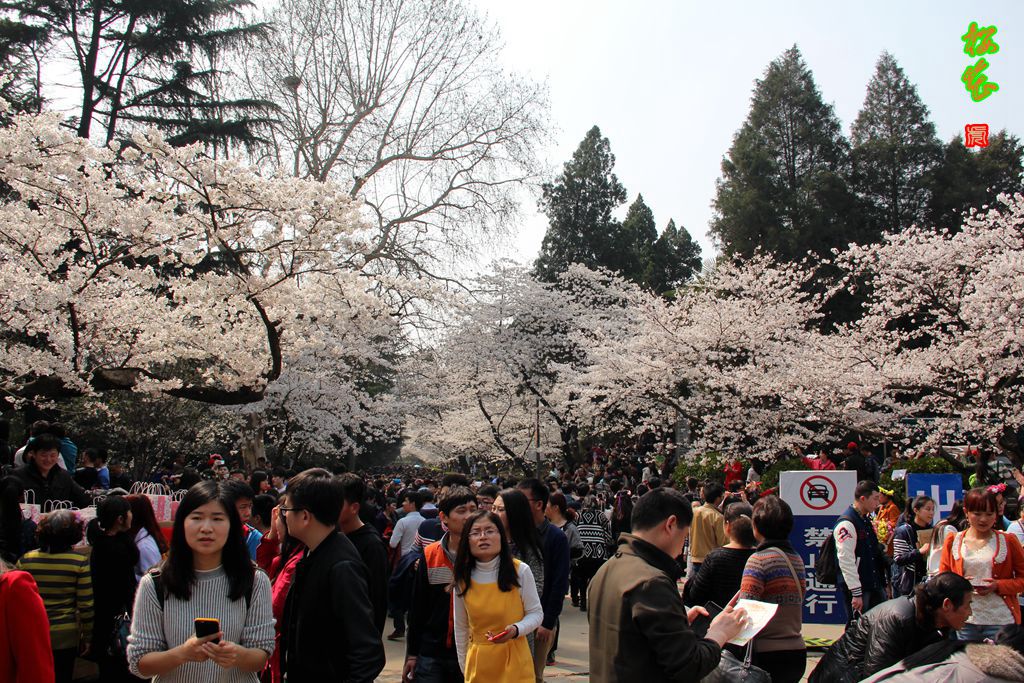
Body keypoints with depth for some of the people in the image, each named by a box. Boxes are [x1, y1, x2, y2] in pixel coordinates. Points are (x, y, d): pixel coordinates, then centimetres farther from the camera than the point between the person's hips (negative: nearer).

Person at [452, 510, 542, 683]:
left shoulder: (520, 570, -10)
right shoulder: (462, 578, -3)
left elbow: (536, 613, -1)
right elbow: (460, 628, 7)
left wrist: (516, 630, -19)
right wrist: (464, 667, 12)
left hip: (514, 661, -2)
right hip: (478, 663, 2)